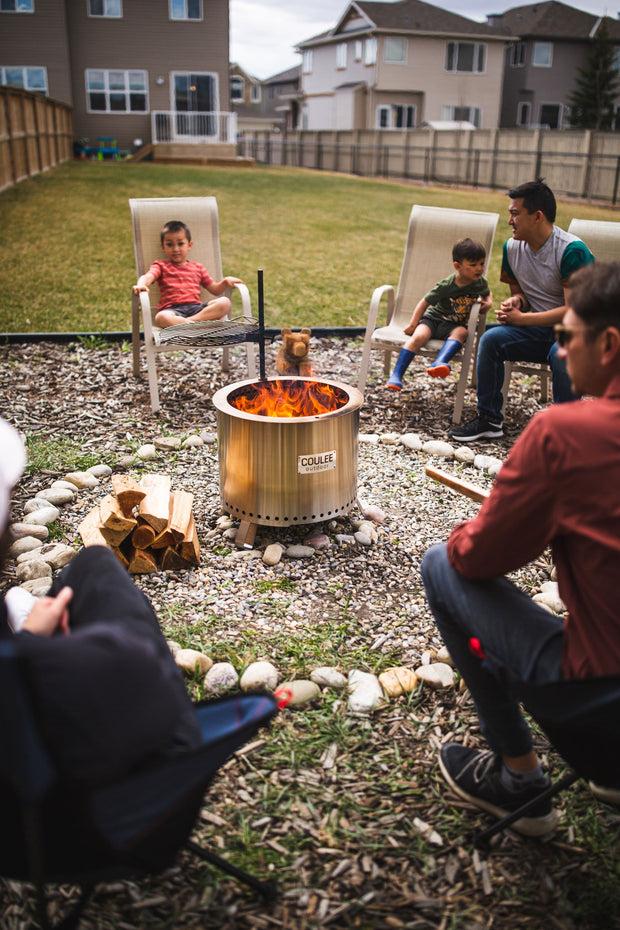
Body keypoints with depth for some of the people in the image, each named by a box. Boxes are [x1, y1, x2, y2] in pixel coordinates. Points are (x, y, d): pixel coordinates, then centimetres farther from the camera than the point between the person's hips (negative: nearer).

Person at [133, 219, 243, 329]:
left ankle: (191, 320, -33)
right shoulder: (161, 266, 18)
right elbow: (148, 277, -3)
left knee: (225, 302, -22)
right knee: (161, 318, -39)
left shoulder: (197, 267, 26)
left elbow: (214, 289, 25)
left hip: (196, 308, 3)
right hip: (173, 309, -3)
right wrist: (141, 284, -28)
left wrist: (225, 281, 3)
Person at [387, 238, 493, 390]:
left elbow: (487, 294, 23)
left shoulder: (481, 282, -2)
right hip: (432, 318, -2)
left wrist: (488, 302, 0)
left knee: (461, 332, -34)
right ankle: (396, 375, -28)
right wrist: (413, 324, -7)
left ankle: (439, 362, -54)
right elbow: (425, 302, -6)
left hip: (454, 325, 2)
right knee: (418, 337, -31)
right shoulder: (445, 286, -16)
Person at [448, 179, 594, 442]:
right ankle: (489, 420, -10)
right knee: (491, 339, -18)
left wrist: (522, 318, -20)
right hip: (536, 330, 6)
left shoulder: (572, 250, -20)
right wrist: (516, 301, -7)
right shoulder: (512, 247, 2)